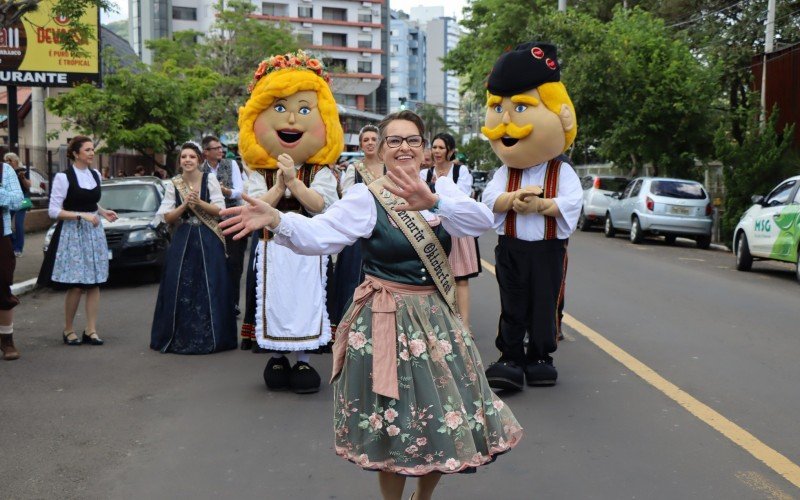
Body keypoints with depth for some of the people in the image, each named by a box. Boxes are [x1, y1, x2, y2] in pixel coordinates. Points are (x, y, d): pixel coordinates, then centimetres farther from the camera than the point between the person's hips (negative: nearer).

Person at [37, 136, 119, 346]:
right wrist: (81, 215, -20)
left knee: (94, 283, 3)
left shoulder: (95, 174, 10)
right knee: (76, 286, -6)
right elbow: (53, 211, -12)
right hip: (72, 233, -6)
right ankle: (68, 330, 12)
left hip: (94, 232, 6)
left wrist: (103, 212, 6)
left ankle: (91, 330, 9)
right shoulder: (63, 177, -9)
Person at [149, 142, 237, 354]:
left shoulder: (210, 179, 1)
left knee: (210, 287, -2)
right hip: (182, 240, 2)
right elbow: (167, 217, 4)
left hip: (208, 241, -1)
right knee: (180, 287, -1)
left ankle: (211, 337, 8)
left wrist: (199, 202, -15)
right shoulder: (174, 184, 6)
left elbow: (220, 210, -3)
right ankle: (180, 338, 10)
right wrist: (184, 205, -10)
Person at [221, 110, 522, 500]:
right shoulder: (366, 197, -9)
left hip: (436, 316, 4)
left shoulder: (442, 187, 2)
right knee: (395, 423, 6)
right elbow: (317, 234, -20)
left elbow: (483, 220, -16)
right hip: (388, 322, -4)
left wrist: (433, 203, -34)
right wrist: (275, 219, -40)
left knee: (446, 415, 13)